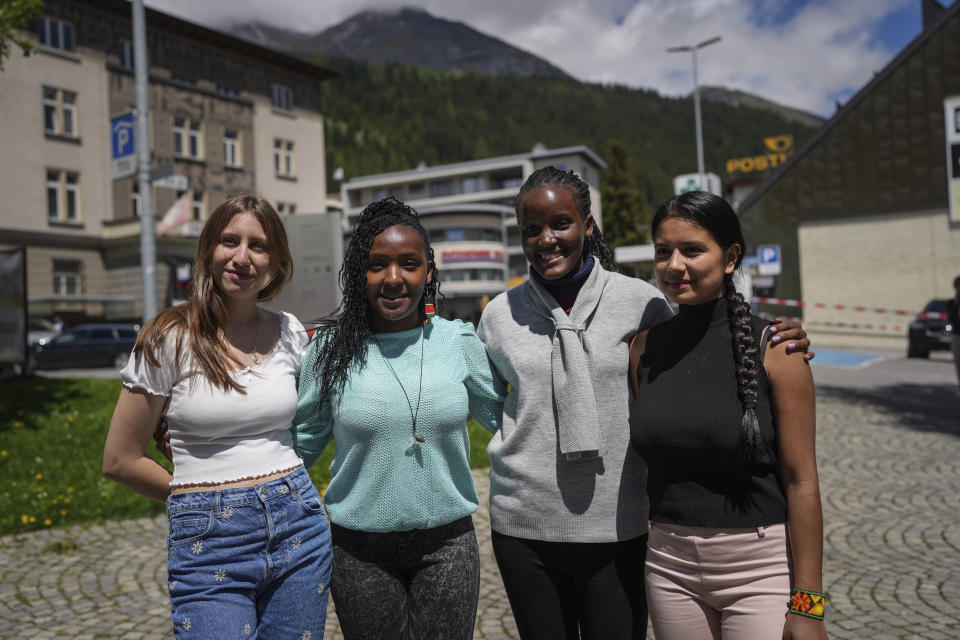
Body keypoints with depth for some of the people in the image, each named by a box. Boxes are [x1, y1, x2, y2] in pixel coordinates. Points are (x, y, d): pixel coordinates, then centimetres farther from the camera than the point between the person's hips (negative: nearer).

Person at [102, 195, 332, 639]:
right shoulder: (171, 339, -8)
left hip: (298, 532, 4)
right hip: (210, 542, -3)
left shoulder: (290, 333, 3)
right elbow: (120, 461, -2)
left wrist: (281, 496, 9)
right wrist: (200, 499, 4)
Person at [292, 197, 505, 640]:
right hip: (361, 551, 0)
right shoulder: (332, 348, -5)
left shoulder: (458, 341, -3)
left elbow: (503, 416, 10)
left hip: (447, 543, 1)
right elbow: (302, 441, 5)